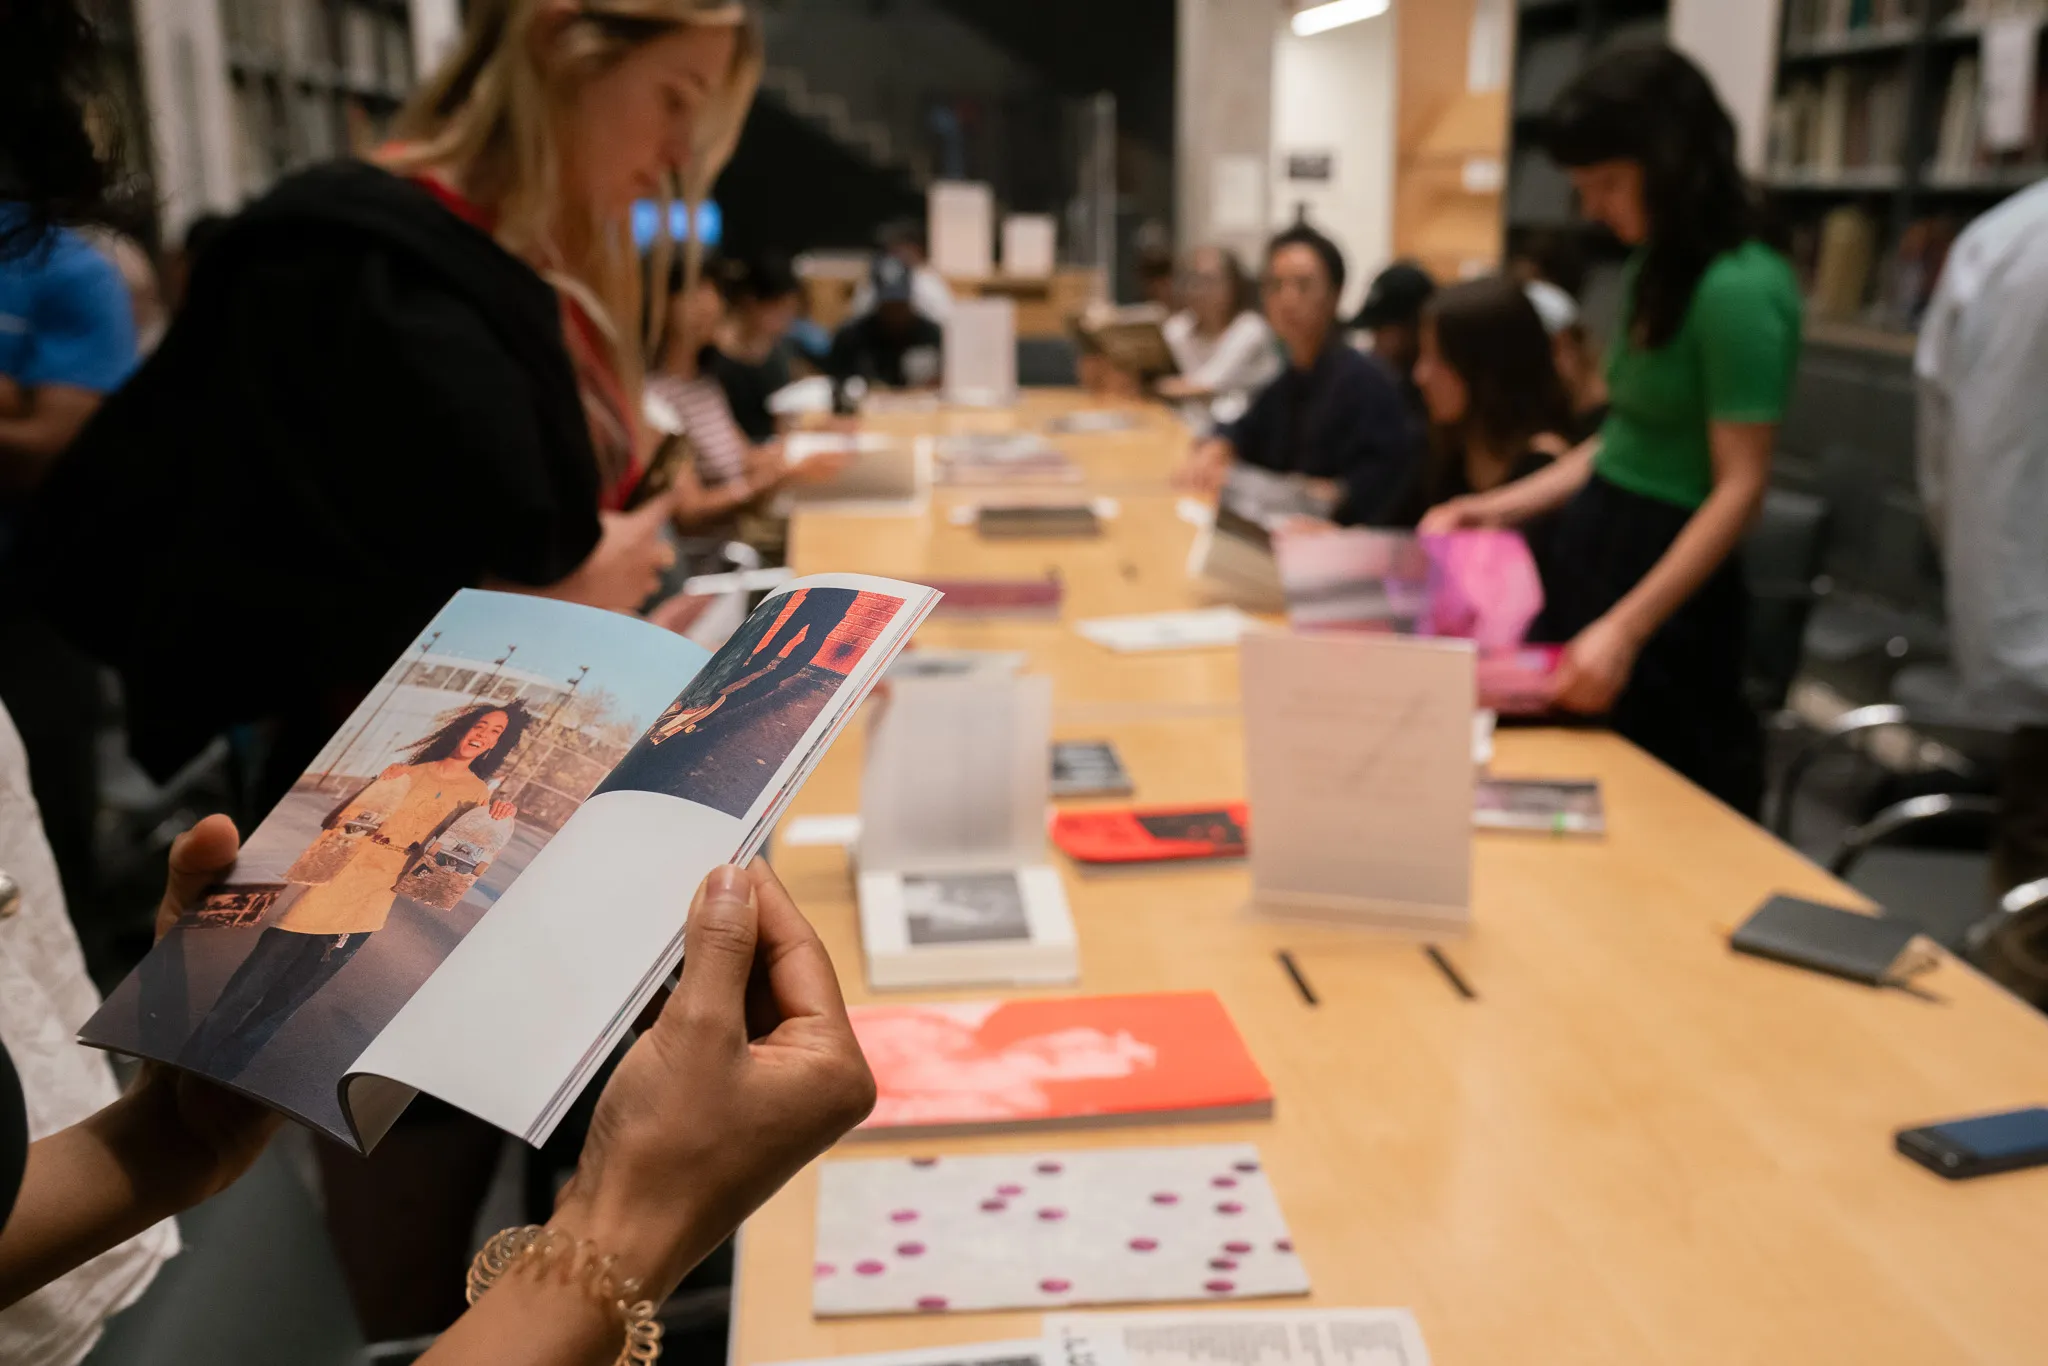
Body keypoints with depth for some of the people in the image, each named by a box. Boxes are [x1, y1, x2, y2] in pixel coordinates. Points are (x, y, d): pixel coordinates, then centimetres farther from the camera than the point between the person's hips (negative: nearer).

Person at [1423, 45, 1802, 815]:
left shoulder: (1738, 289, -20)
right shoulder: (1660, 271, 8)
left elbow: (1740, 488, -21)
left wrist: (1625, 629, -28)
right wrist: (1501, 508, 11)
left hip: (1664, 580, -9)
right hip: (1591, 548, 9)